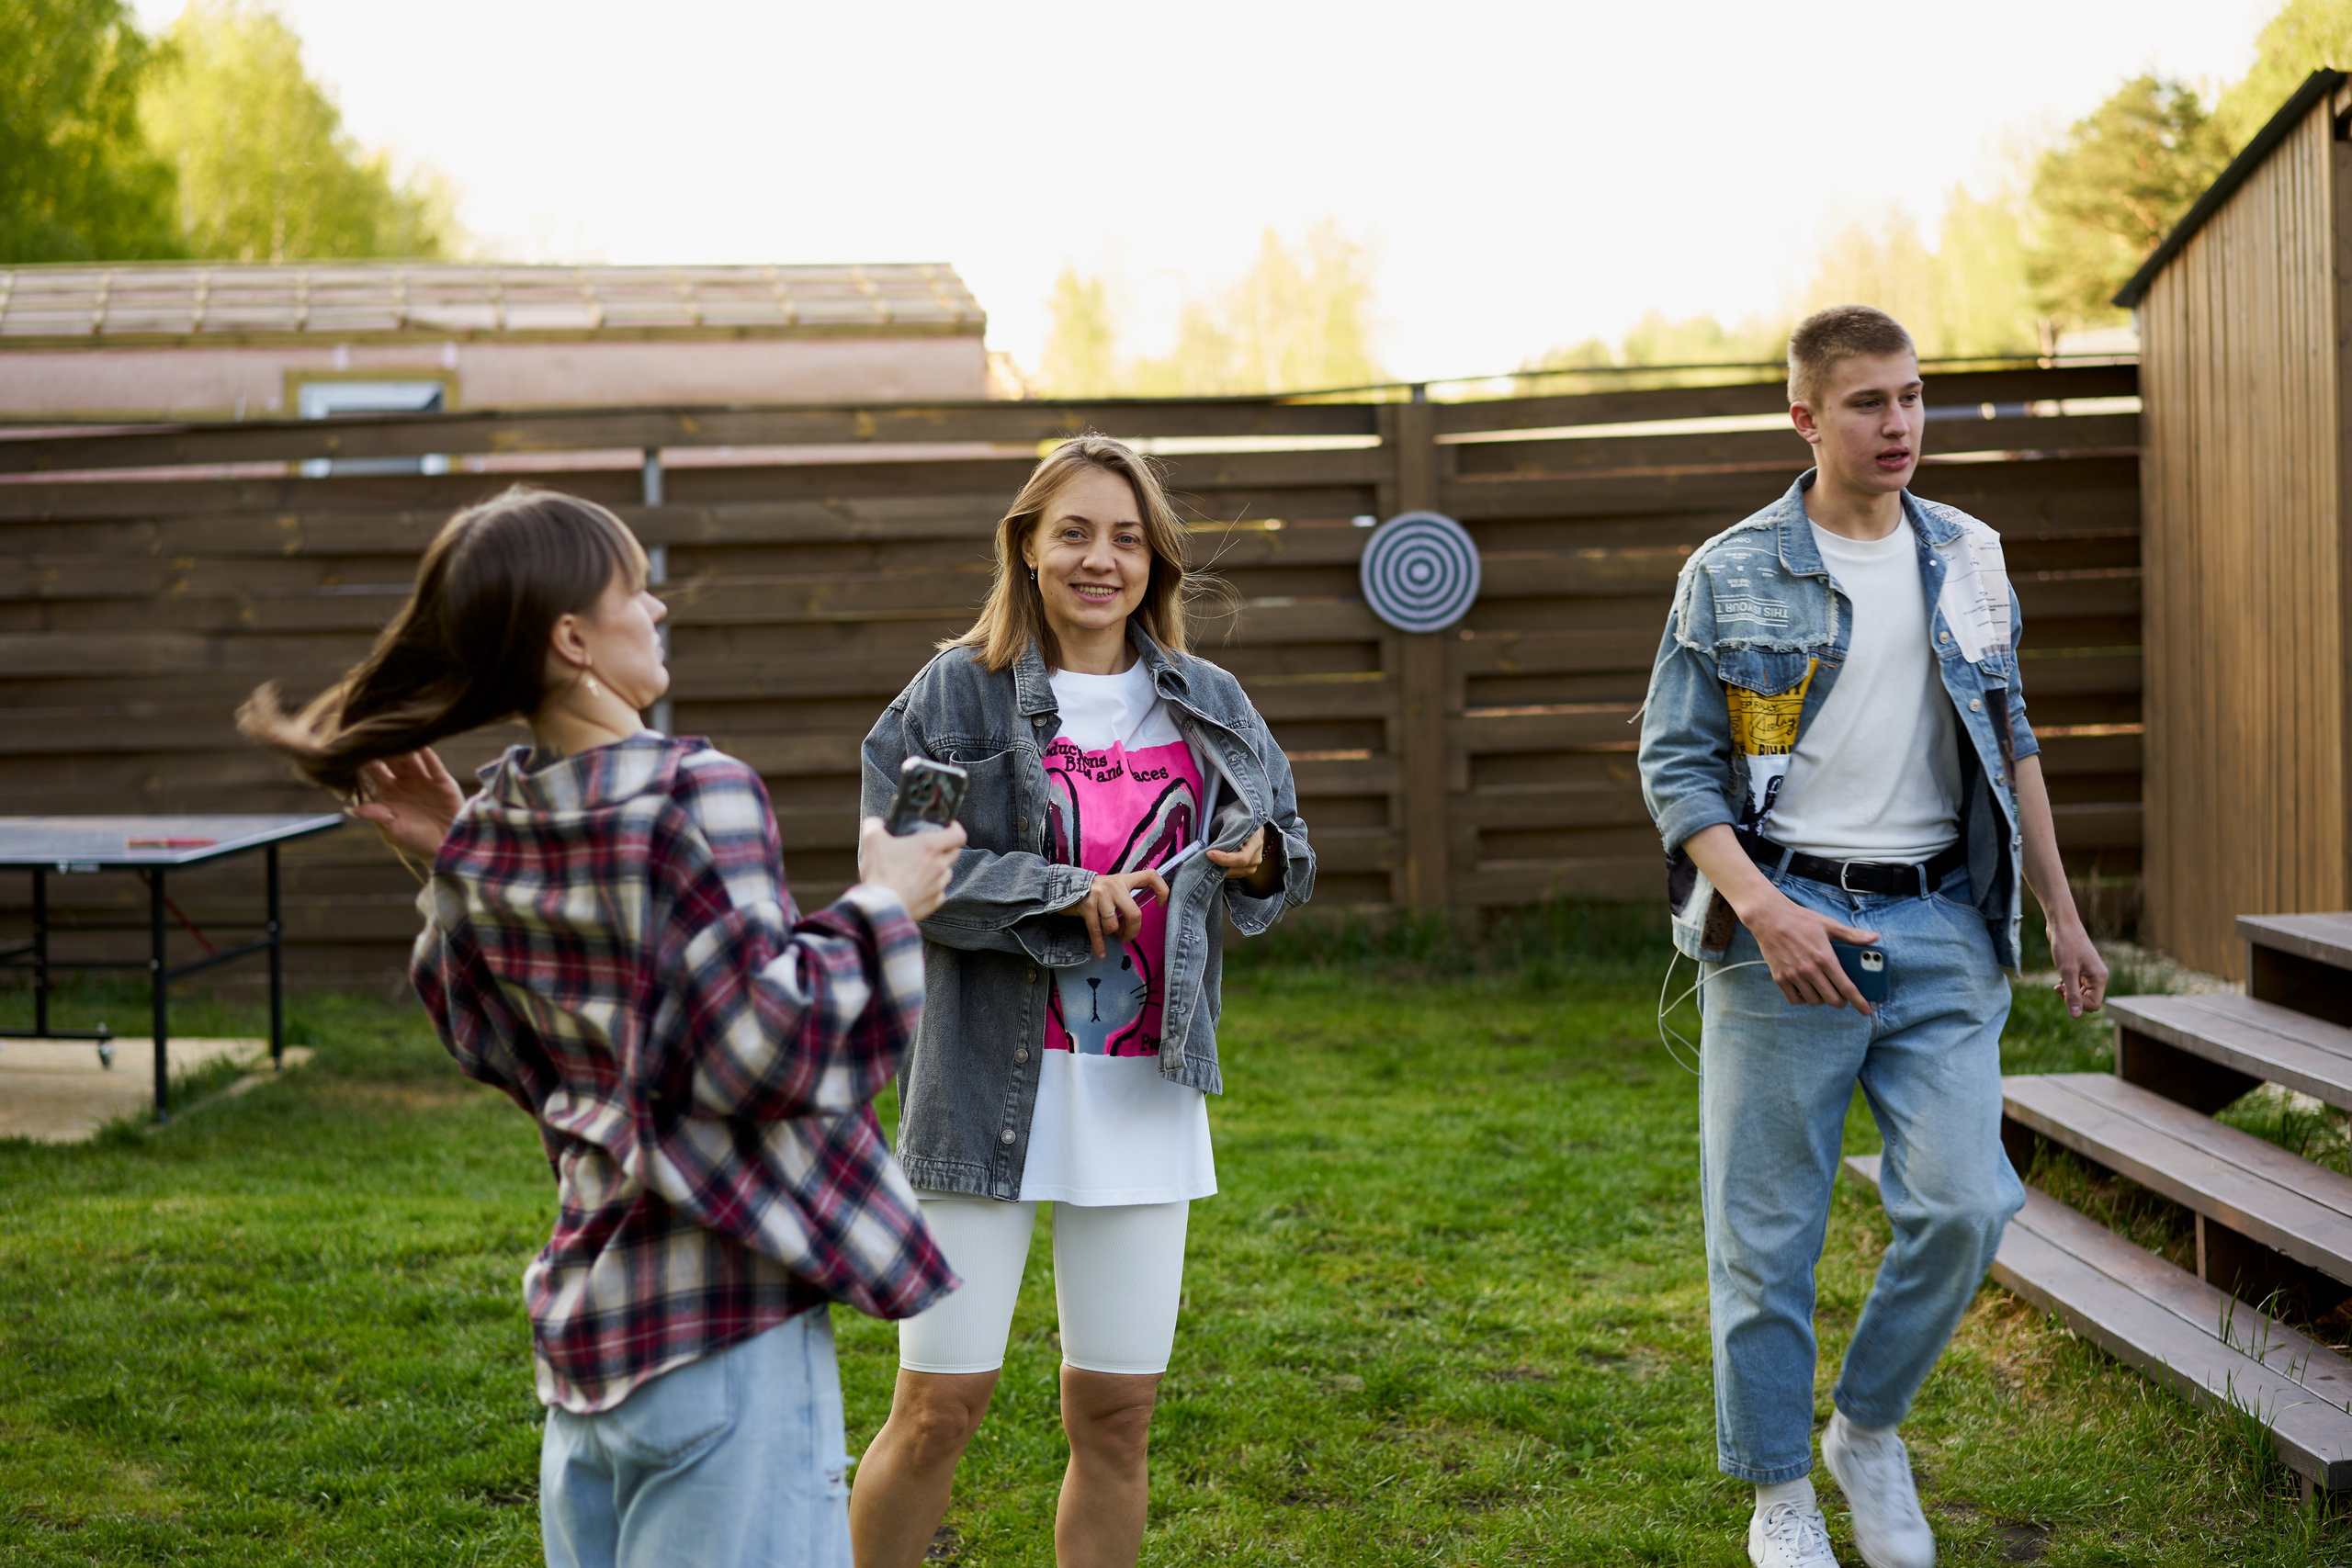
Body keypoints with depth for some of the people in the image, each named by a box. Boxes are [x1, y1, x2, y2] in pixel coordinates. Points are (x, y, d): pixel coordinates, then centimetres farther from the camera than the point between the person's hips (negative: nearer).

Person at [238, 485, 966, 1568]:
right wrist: (882, 908, -10)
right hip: (722, 1311, -8)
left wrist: (457, 874, 16)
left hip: (584, 1296, 8)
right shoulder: (696, 798, -17)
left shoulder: (488, 834, 6)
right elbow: (761, 1046, -21)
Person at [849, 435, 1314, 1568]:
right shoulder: (958, 694, -3)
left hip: (1144, 1092, 4)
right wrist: (1062, 894, -18)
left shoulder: (1207, 706, 9)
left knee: (1116, 1413, 8)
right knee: (940, 1406, -2)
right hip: (991, 1089, -4)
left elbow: (1285, 849, 17)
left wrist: (1261, 865, -6)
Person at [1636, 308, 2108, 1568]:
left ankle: (1869, 1429, 18)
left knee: (1965, 1204, -7)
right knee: (1767, 1233, 2)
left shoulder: (1968, 559, 10)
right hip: (1784, 924, -3)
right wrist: (1764, 910, -16)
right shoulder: (1732, 574, -2)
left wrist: (2061, 916, 15)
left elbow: (2011, 743, 18)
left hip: (1940, 923, 3)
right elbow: (1675, 765, -3)